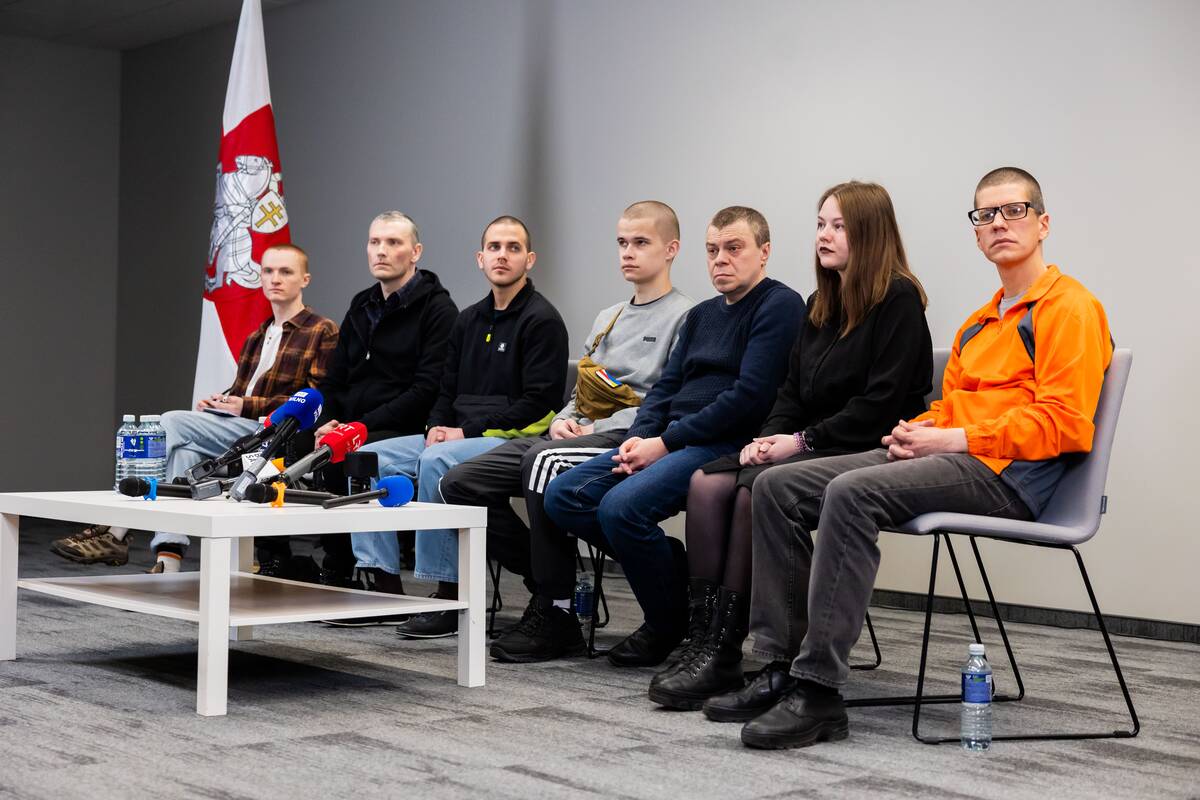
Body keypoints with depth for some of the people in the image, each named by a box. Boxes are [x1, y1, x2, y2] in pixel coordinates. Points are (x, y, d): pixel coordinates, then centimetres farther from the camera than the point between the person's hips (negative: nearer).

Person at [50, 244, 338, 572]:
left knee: (172, 423, -21)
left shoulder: (323, 332, 3)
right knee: (183, 450, -25)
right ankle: (168, 558, -35)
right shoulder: (255, 338, 29)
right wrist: (217, 401, 3)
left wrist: (247, 406, -12)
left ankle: (115, 535, -22)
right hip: (235, 428, 7)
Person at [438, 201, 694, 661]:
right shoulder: (607, 319, 27)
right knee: (459, 483, -7)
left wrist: (597, 429, -15)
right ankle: (549, 581, -3)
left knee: (544, 461, -39)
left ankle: (555, 616, -29)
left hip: (627, 439, -8)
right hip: (578, 436, 8)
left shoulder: (684, 317, 1)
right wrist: (563, 420, 4)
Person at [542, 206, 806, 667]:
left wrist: (666, 442, -15)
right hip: (668, 441, 9)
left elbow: (749, 395, -14)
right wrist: (639, 437, -2)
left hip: (725, 444, -9)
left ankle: (668, 625, -8)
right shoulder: (702, 315, 24)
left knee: (621, 505, -30)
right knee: (562, 496, -6)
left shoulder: (779, 306, -4)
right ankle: (673, 569, 0)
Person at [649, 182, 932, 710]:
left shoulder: (898, 300, -7)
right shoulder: (820, 305, 19)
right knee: (706, 482, -16)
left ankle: (725, 655, -25)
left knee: (756, 487, -30)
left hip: (869, 451, -8)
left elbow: (882, 402, -15)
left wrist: (803, 440, -16)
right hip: (815, 448, 8)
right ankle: (703, 643, -22)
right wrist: (769, 436, -2)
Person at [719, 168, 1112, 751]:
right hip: (951, 458, 9)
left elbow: (1063, 423, -13)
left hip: (1007, 474, -9)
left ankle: (818, 692, -32)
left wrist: (951, 438, -15)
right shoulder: (979, 323, 27)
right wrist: (916, 430, 4)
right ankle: (783, 667, -10)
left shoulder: (1070, 307, -1)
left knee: (853, 492, -33)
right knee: (777, 487, -6)